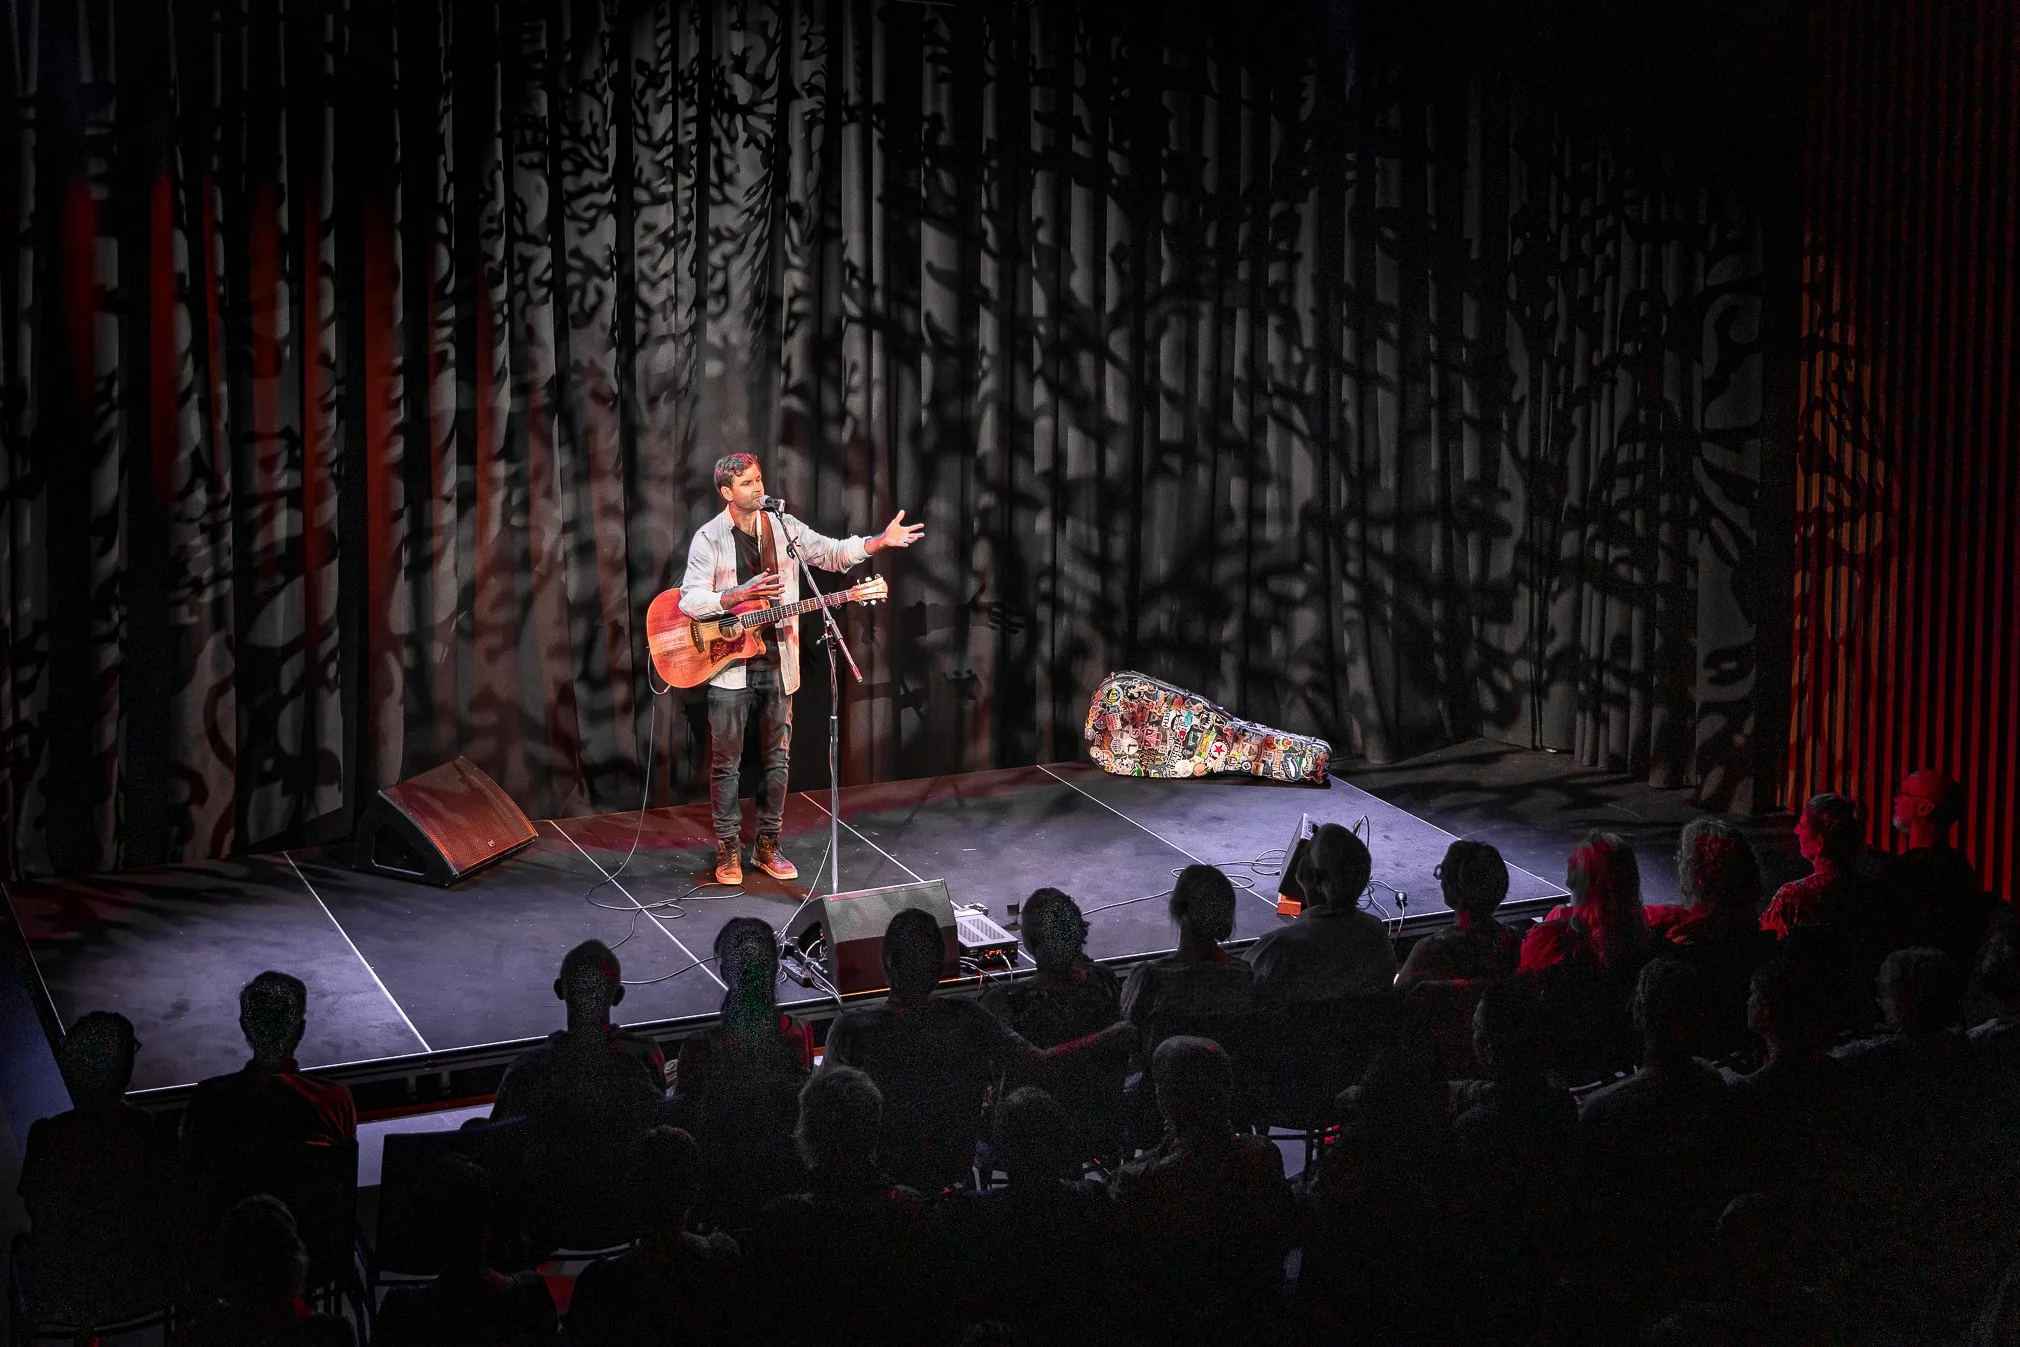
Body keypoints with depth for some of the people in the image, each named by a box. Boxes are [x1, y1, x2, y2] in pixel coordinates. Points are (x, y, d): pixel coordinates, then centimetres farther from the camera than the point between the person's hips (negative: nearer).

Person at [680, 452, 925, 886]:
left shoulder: (783, 526, 5)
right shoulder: (709, 538, -7)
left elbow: (833, 553, 5)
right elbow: (690, 600, -14)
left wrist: (881, 541, -10)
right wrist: (742, 595, -27)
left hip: (776, 661, 4)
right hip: (729, 666, -4)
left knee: (777, 757, 8)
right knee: (726, 762, 1)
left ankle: (767, 846, 19)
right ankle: (729, 851, 11)